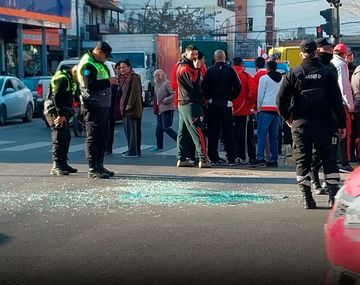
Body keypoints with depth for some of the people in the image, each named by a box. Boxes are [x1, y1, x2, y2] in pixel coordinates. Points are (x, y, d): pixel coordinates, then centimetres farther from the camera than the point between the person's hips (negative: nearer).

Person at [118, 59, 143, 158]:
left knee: (131, 130, -9)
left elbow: (135, 92, -17)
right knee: (128, 129, 11)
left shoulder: (134, 77, -8)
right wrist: (122, 106, 14)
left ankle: (133, 151, -9)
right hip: (125, 108, 10)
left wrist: (129, 105, -20)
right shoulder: (123, 78, 19)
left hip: (132, 109, -10)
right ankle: (136, 150, 16)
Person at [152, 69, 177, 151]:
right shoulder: (157, 86, 17)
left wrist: (165, 100, -18)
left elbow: (174, 94, -20)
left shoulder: (166, 83, -11)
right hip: (159, 110, 9)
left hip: (167, 109, -9)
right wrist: (155, 109, 15)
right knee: (159, 128, 10)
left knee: (166, 128, -12)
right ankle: (159, 146, 17)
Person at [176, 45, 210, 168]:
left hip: (183, 104, 10)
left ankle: (181, 159, 12)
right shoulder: (185, 68, -12)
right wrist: (197, 69, -16)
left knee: (183, 132, 10)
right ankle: (203, 159, -14)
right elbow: (194, 83, -22)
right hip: (190, 104, -10)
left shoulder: (184, 67, 20)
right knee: (198, 132, -11)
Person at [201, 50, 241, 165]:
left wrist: (207, 98, 8)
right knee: (228, 131, 3)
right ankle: (231, 158, 0)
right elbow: (238, 87, -5)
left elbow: (204, 86, -7)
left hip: (213, 104, 1)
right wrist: (232, 97, 9)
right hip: (227, 104, -1)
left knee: (213, 131, 6)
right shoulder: (230, 71, -3)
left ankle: (213, 157, 6)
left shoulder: (210, 70, -3)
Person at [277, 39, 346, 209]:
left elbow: (281, 99, -5)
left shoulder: (293, 74, -1)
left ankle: (307, 199, 2)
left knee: (303, 160, 6)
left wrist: (287, 116, 11)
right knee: (328, 158, 9)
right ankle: (333, 195, 2)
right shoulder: (327, 73, 0)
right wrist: (342, 124, 3)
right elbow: (337, 100, -1)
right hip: (324, 124, 0)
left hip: (300, 124, 0)